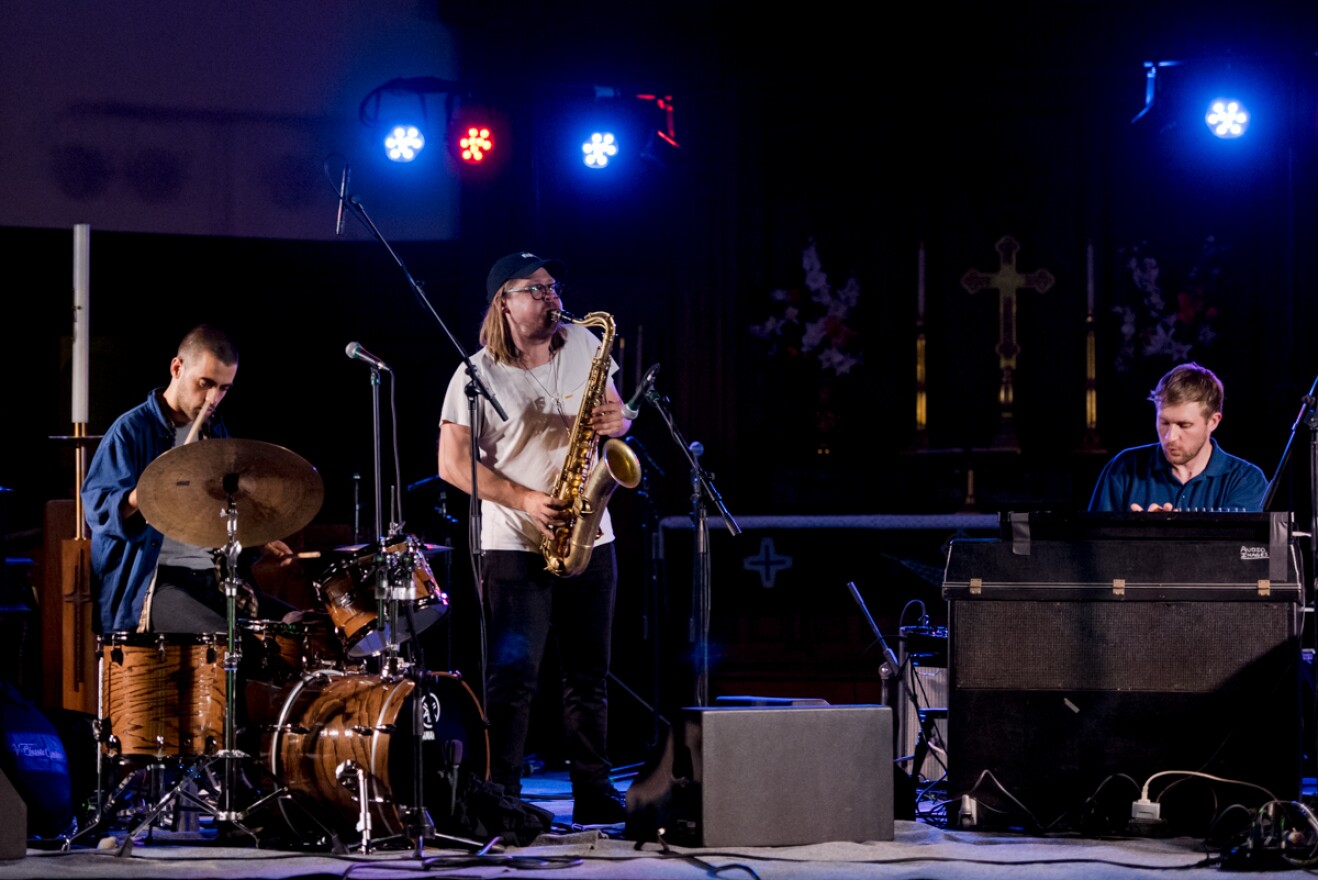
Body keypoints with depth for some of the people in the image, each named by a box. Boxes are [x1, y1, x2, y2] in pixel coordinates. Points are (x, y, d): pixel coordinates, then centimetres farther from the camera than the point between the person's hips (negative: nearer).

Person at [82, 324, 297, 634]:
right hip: (151, 583, -8)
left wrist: (260, 542, 11)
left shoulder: (215, 432, 17)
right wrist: (140, 497, -34)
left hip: (213, 578, 8)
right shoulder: (131, 430, -6)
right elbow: (98, 508, -15)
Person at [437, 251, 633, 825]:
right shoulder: (478, 375, -6)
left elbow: (617, 415, 18)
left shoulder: (583, 345, 8)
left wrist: (617, 422, -8)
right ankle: (502, 799, -4)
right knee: (513, 675, -8)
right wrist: (524, 499, -18)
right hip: (516, 546, -5)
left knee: (589, 674, 8)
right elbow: (452, 463, -9)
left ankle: (594, 796, 14)